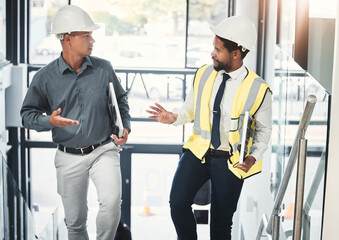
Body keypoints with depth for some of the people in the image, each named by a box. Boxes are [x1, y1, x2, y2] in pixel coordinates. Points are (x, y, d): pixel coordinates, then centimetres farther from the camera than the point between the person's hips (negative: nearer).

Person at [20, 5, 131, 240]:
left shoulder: (104, 68, 0)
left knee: (111, 202, -22)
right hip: (69, 157, 0)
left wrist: (125, 126, -2)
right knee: (75, 221, 9)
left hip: (103, 150, 0)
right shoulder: (45, 77, -5)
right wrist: (50, 121, -19)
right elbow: (28, 114, 1)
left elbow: (120, 99, 14)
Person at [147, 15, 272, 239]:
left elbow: (264, 130, 0)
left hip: (230, 161, -2)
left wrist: (253, 157, -16)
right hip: (198, 151, 2)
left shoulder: (258, 90, -13)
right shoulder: (203, 74, -3)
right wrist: (174, 117, -11)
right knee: (178, 202, -17)